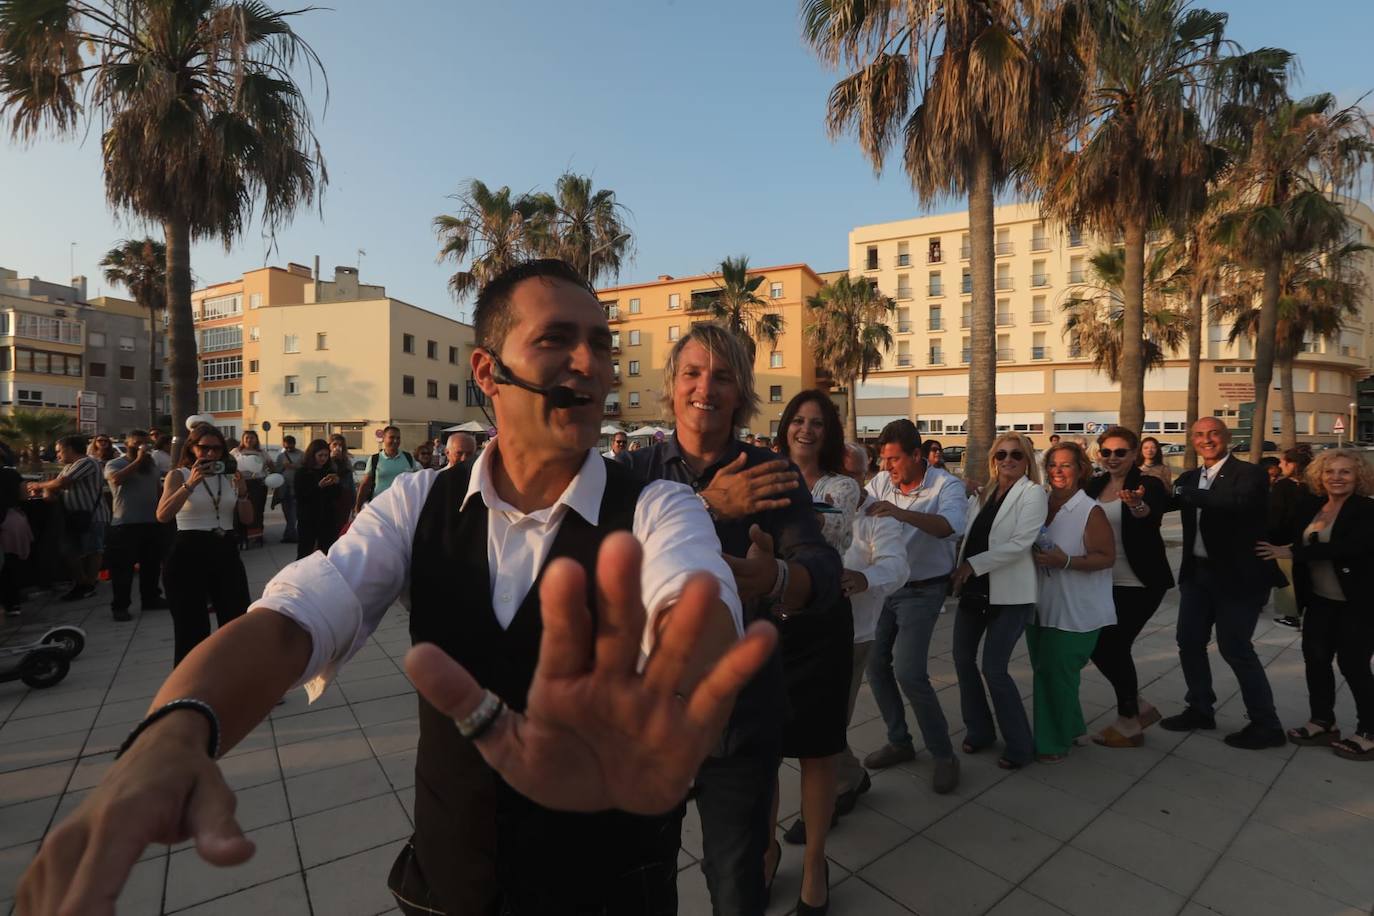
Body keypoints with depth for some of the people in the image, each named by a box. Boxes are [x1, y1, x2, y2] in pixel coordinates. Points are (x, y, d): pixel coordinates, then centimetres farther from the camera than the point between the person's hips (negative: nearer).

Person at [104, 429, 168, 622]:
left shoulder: (152, 463, 13)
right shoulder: (115, 464, -2)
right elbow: (117, 479, -24)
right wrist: (138, 460, -21)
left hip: (152, 522, 5)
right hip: (125, 523, -5)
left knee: (152, 563, 13)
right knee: (123, 566, -1)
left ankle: (151, 598, 25)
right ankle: (120, 606, 6)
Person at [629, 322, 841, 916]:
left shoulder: (772, 478, -6)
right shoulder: (636, 471, -3)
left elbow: (823, 572, -22)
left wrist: (774, 578, -44)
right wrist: (707, 506, -29)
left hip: (741, 715, -1)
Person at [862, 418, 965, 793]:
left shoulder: (946, 485, -15)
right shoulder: (880, 482, -2)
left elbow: (950, 525, -33)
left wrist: (901, 512, -48)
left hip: (922, 591, -5)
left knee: (908, 672, -11)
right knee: (876, 664, 9)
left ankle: (944, 754, 11)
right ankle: (899, 741, 29)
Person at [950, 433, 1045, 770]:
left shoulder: (1032, 493, -7)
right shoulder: (984, 493, 11)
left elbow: (1020, 543, -18)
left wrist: (972, 565, -19)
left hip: (1009, 594, -7)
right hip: (974, 589, 7)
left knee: (994, 668, -6)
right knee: (963, 658, 11)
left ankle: (1019, 745, 14)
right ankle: (979, 729, 30)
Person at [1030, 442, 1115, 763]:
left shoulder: (1090, 511, -13)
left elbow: (1107, 557, -15)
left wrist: (1065, 562, -26)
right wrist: (1034, 556, -2)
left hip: (1073, 613, -6)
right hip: (1041, 606, 7)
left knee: (1057, 675, 1)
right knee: (1044, 673, 16)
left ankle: (1054, 742, 19)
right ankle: (1069, 728, 37)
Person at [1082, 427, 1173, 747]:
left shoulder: (1148, 485, -11)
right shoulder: (1093, 486, 5)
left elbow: (1154, 514, -32)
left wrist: (1138, 506, -54)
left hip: (1139, 583, -6)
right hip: (1104, 582, 6)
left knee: (1116, 646, -1)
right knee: (1097, 646, 8)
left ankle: (1129, 724, 18)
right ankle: (1138, 708, 30)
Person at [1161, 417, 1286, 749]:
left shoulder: (1248, 473, -10)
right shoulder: (1189, 478, 10)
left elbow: (1238, 503, -30)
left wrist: (1184, 494, -36)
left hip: (1236, 575, -6)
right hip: (1197, 572, 6)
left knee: (1234, 648, 0)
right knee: (1189, 641, 11)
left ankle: (1266, 724, 17)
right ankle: (1200, 709, 28)